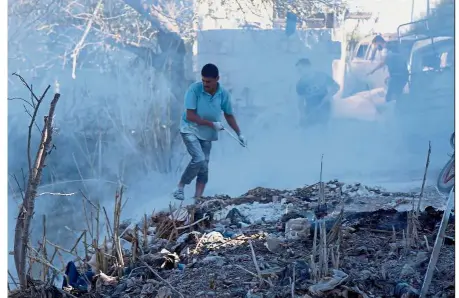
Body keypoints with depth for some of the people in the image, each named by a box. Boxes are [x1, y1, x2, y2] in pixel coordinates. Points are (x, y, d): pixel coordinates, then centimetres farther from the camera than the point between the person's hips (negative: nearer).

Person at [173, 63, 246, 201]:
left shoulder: (224, 94, -9)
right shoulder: (194, 89, -21)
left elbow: (229, 115, 7)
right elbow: (190, 115, -20)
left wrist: (239, 133, 6)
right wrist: (212, 124, -21)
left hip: (207, 134, 4)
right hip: (190, 129, -4)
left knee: (204, 166, 2)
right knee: (199, 160, -21)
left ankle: (198, 199, 7)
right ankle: (180, 187, -4)